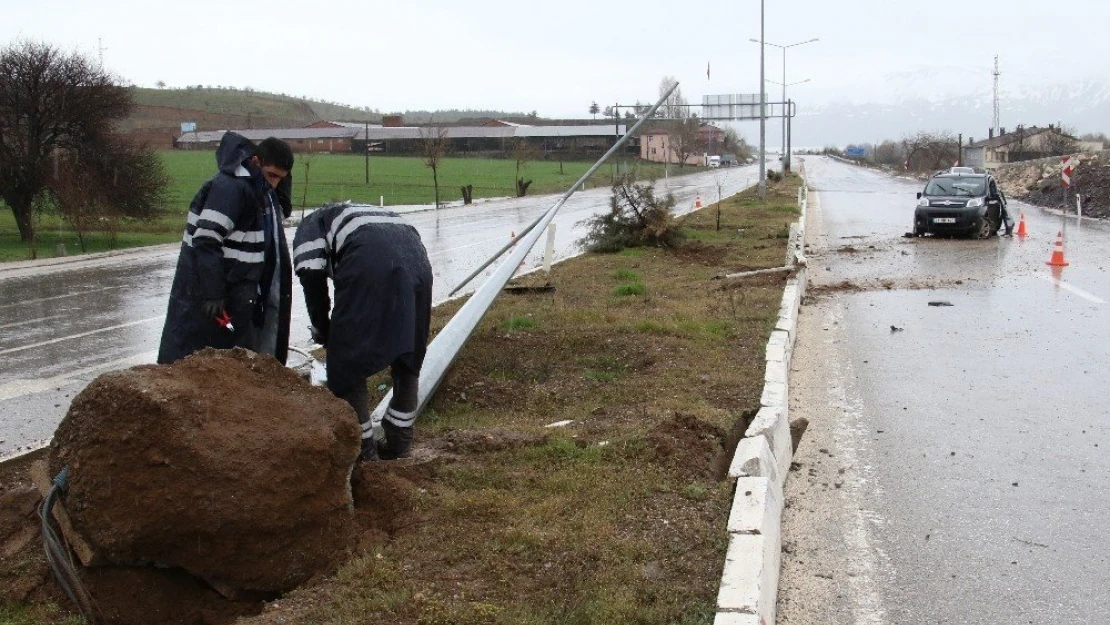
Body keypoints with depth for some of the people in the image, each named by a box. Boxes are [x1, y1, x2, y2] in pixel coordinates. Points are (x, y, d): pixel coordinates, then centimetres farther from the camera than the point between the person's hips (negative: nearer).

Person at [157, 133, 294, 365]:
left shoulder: (260, 190, 9)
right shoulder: (230, 187, -21)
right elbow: (206, 242, -25)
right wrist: (212, 294, -26)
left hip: (237, 297, 10)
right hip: (205, 296, -10)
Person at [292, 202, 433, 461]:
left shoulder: (311, 223, 28)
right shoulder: (360, 215, 45)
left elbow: (311, 273, 7)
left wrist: (322, 328, 18)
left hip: (369, 263, -6)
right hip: (416, 256, 6)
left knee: (347, 364, 7)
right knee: (408, 357, 21)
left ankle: (363, 449, 9)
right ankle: (400, 440, 28)